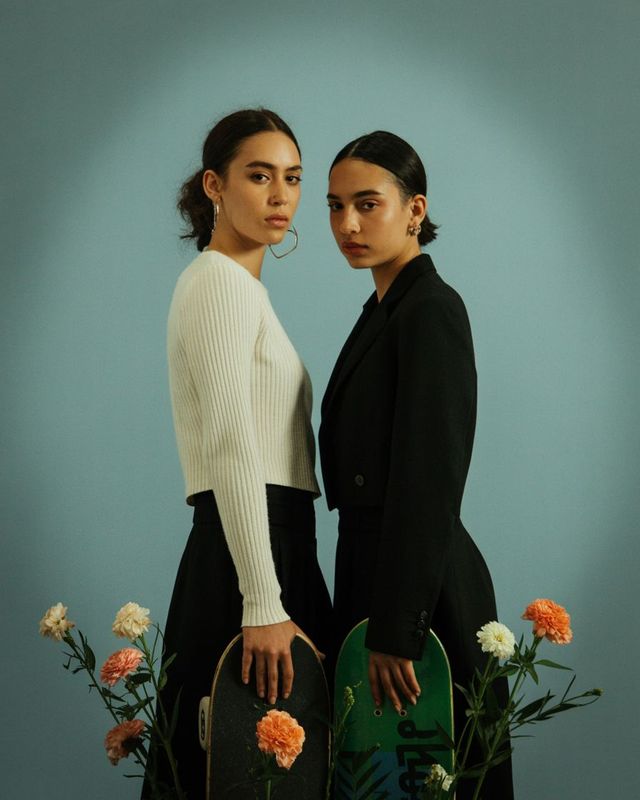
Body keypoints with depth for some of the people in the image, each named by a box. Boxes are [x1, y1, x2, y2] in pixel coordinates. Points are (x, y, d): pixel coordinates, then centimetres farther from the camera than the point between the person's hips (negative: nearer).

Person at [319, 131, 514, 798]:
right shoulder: (382, 311, 14)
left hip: (420, 585, -9)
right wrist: (365, 613, 16)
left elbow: (428, 482, -21)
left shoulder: (431, 310, -15)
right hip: (375, 565, 9)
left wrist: (395, 629, -23)